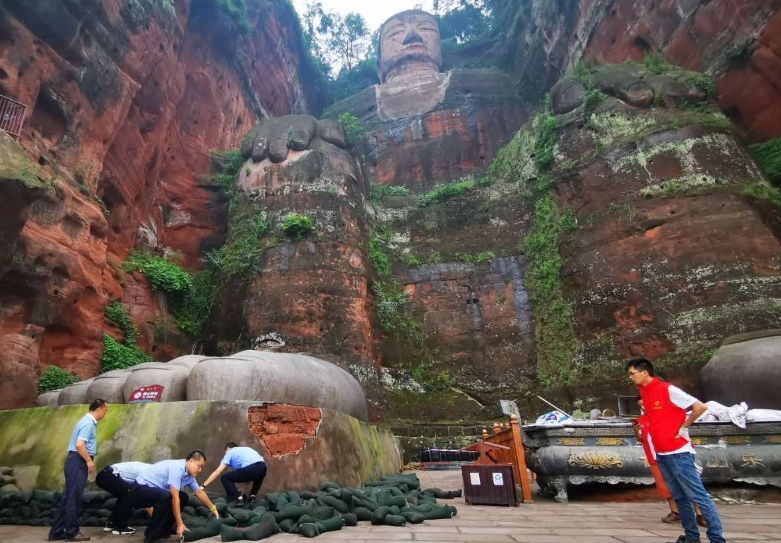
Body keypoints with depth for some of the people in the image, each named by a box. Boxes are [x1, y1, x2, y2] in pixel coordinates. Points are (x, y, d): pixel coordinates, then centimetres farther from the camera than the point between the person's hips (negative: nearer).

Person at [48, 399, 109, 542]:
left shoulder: (88, 421, 15)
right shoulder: (88, 423, -17)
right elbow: (79, 445, -25)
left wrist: (87, 460, 22)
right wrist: (89, 461, -15)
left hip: (77, 461, 10)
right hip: (78, 462, -10)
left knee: (68, 497, 14)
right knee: (74, 498, -2)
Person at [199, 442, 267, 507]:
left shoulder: (230, 452, 23)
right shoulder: (246, 449, 38)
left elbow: (217, 472, 14)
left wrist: (203, 485, 18)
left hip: (250, 468, -6)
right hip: (262, 467, 6)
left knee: (225, 478, 15)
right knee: (257, 476, 43)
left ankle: (238, 499, 9)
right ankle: (252, 496, 26)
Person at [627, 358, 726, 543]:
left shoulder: (668, 389, -15)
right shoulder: (643, 393, 8)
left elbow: (700, 407, -14)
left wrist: (683, 427, -9)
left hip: (678, 453, -8)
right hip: (661, 455, 8)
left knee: (698, 496, 0)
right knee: (679, 497, 15)